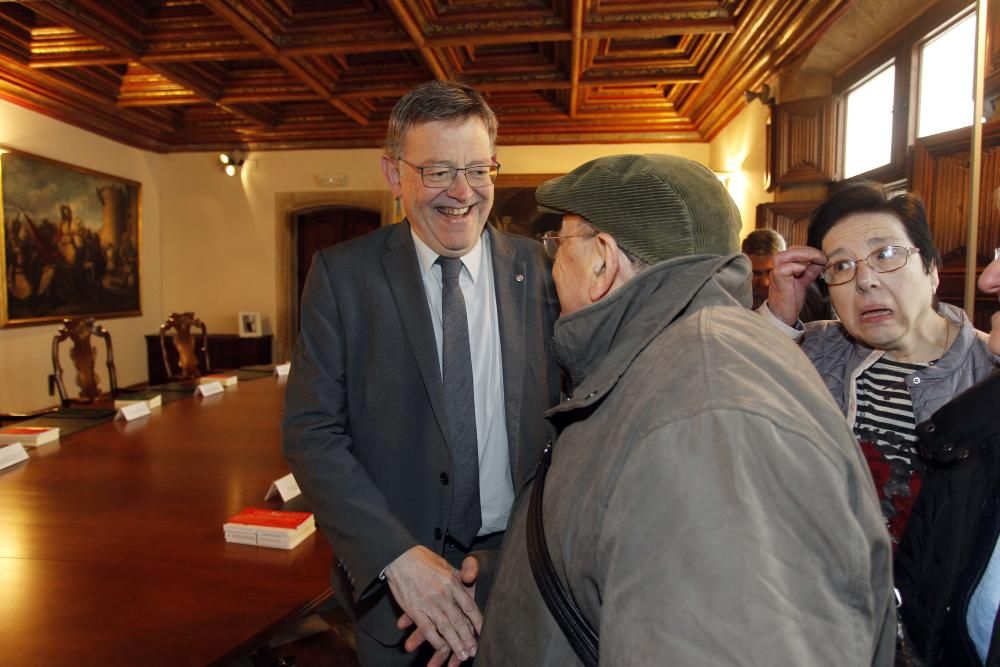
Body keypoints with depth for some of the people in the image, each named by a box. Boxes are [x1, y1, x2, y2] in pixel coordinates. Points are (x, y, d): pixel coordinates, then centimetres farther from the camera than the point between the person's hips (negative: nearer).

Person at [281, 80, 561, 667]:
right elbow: (312, 432, -10)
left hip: (522, 567, 2)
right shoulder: (342, 273, -7)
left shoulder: (540, 268, -5)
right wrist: (397, 555, -19)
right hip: (390, 573, -1)